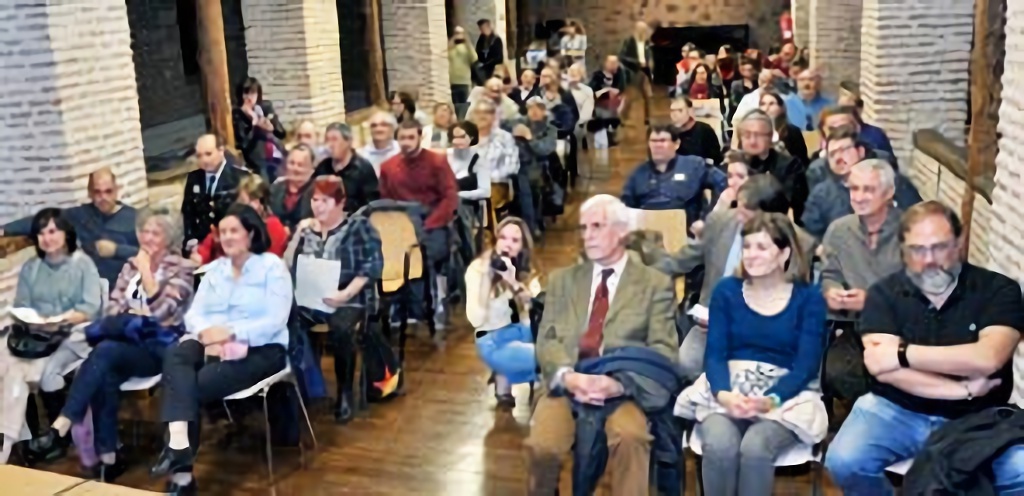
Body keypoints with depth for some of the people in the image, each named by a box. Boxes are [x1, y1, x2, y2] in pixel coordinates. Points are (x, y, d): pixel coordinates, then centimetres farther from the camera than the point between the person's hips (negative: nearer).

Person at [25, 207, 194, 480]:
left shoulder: (182, 268, 1)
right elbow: (111, 309, 12)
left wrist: (146, 272, -12)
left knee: (105, 351, -34)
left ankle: (60, 429, -37)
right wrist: (137, 317, -6)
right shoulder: (131, 265, 17)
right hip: (127, 342, 5)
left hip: (160, 347, -5)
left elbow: (163, 310, -13)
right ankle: (108, 457, -25)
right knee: (105, 377, -30)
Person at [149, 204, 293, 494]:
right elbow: (194, 312, 8)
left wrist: (231, 332, -22)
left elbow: (276, 321, -12)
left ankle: (182, 470, -15)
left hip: (260, 349, -5)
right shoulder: (215, 268, 17)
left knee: (198, 384, -28)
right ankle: (178, 443, -42)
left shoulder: (272, 266, -2)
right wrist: (207, 333, -15)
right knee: (175, 355, -29)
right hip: (213, 344, 5)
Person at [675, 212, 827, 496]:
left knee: (755, 448, -33)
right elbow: (714, 354, 1)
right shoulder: (726, 291, 8)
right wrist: (724, 394, -20)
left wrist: (770, 400, -22)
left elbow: (807, 365, -4)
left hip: (786, 396, -1)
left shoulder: (808, 298, 3)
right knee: (719, 445, -31)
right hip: (726, 391, 1)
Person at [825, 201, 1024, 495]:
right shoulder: (884, 293, -1)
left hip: (976, 418, 0)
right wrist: (963, 389, -16)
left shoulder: (999, 290, -3)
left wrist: (902, 354, -16)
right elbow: (880, 366, -14)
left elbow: (987, 358, -20)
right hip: (895, 410, 1)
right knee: (844, 462, -25)